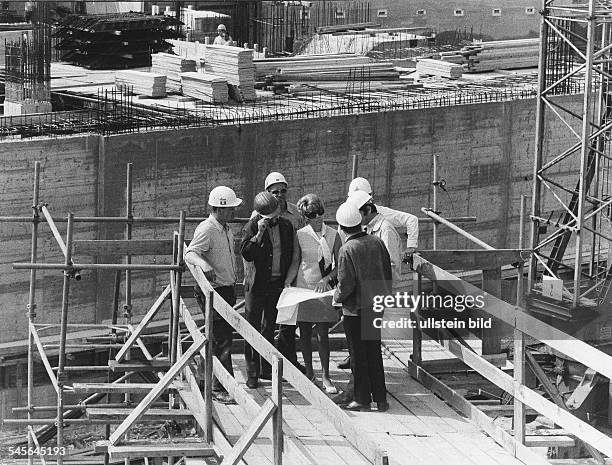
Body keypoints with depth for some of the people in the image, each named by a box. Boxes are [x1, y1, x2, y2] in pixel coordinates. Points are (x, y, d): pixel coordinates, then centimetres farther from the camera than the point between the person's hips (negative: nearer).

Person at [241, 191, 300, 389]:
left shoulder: (286, 226, 5)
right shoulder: (251, 227, -9)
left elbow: (292, 255, 12)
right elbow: (246, 254, -20)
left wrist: (288, 279, 6)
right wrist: (259, 233, -27)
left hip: (278, 284, 4)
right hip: (256, 285, -4)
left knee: (269, 328, 12)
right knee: (253, 329, -2)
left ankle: (266, 369, 20)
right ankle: (252, 374, 1)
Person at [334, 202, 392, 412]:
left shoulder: (347, 249, -18)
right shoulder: (377, 242, 0)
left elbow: (346, 285, -19)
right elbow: (388, 273, 7)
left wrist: (337, 297, 1)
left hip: (355, 308, -6)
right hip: (376, 305, 6)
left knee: (358, 355, 5)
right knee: (374, 351, 14)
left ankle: (362, 399, 10)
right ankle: (380, 399, 17)